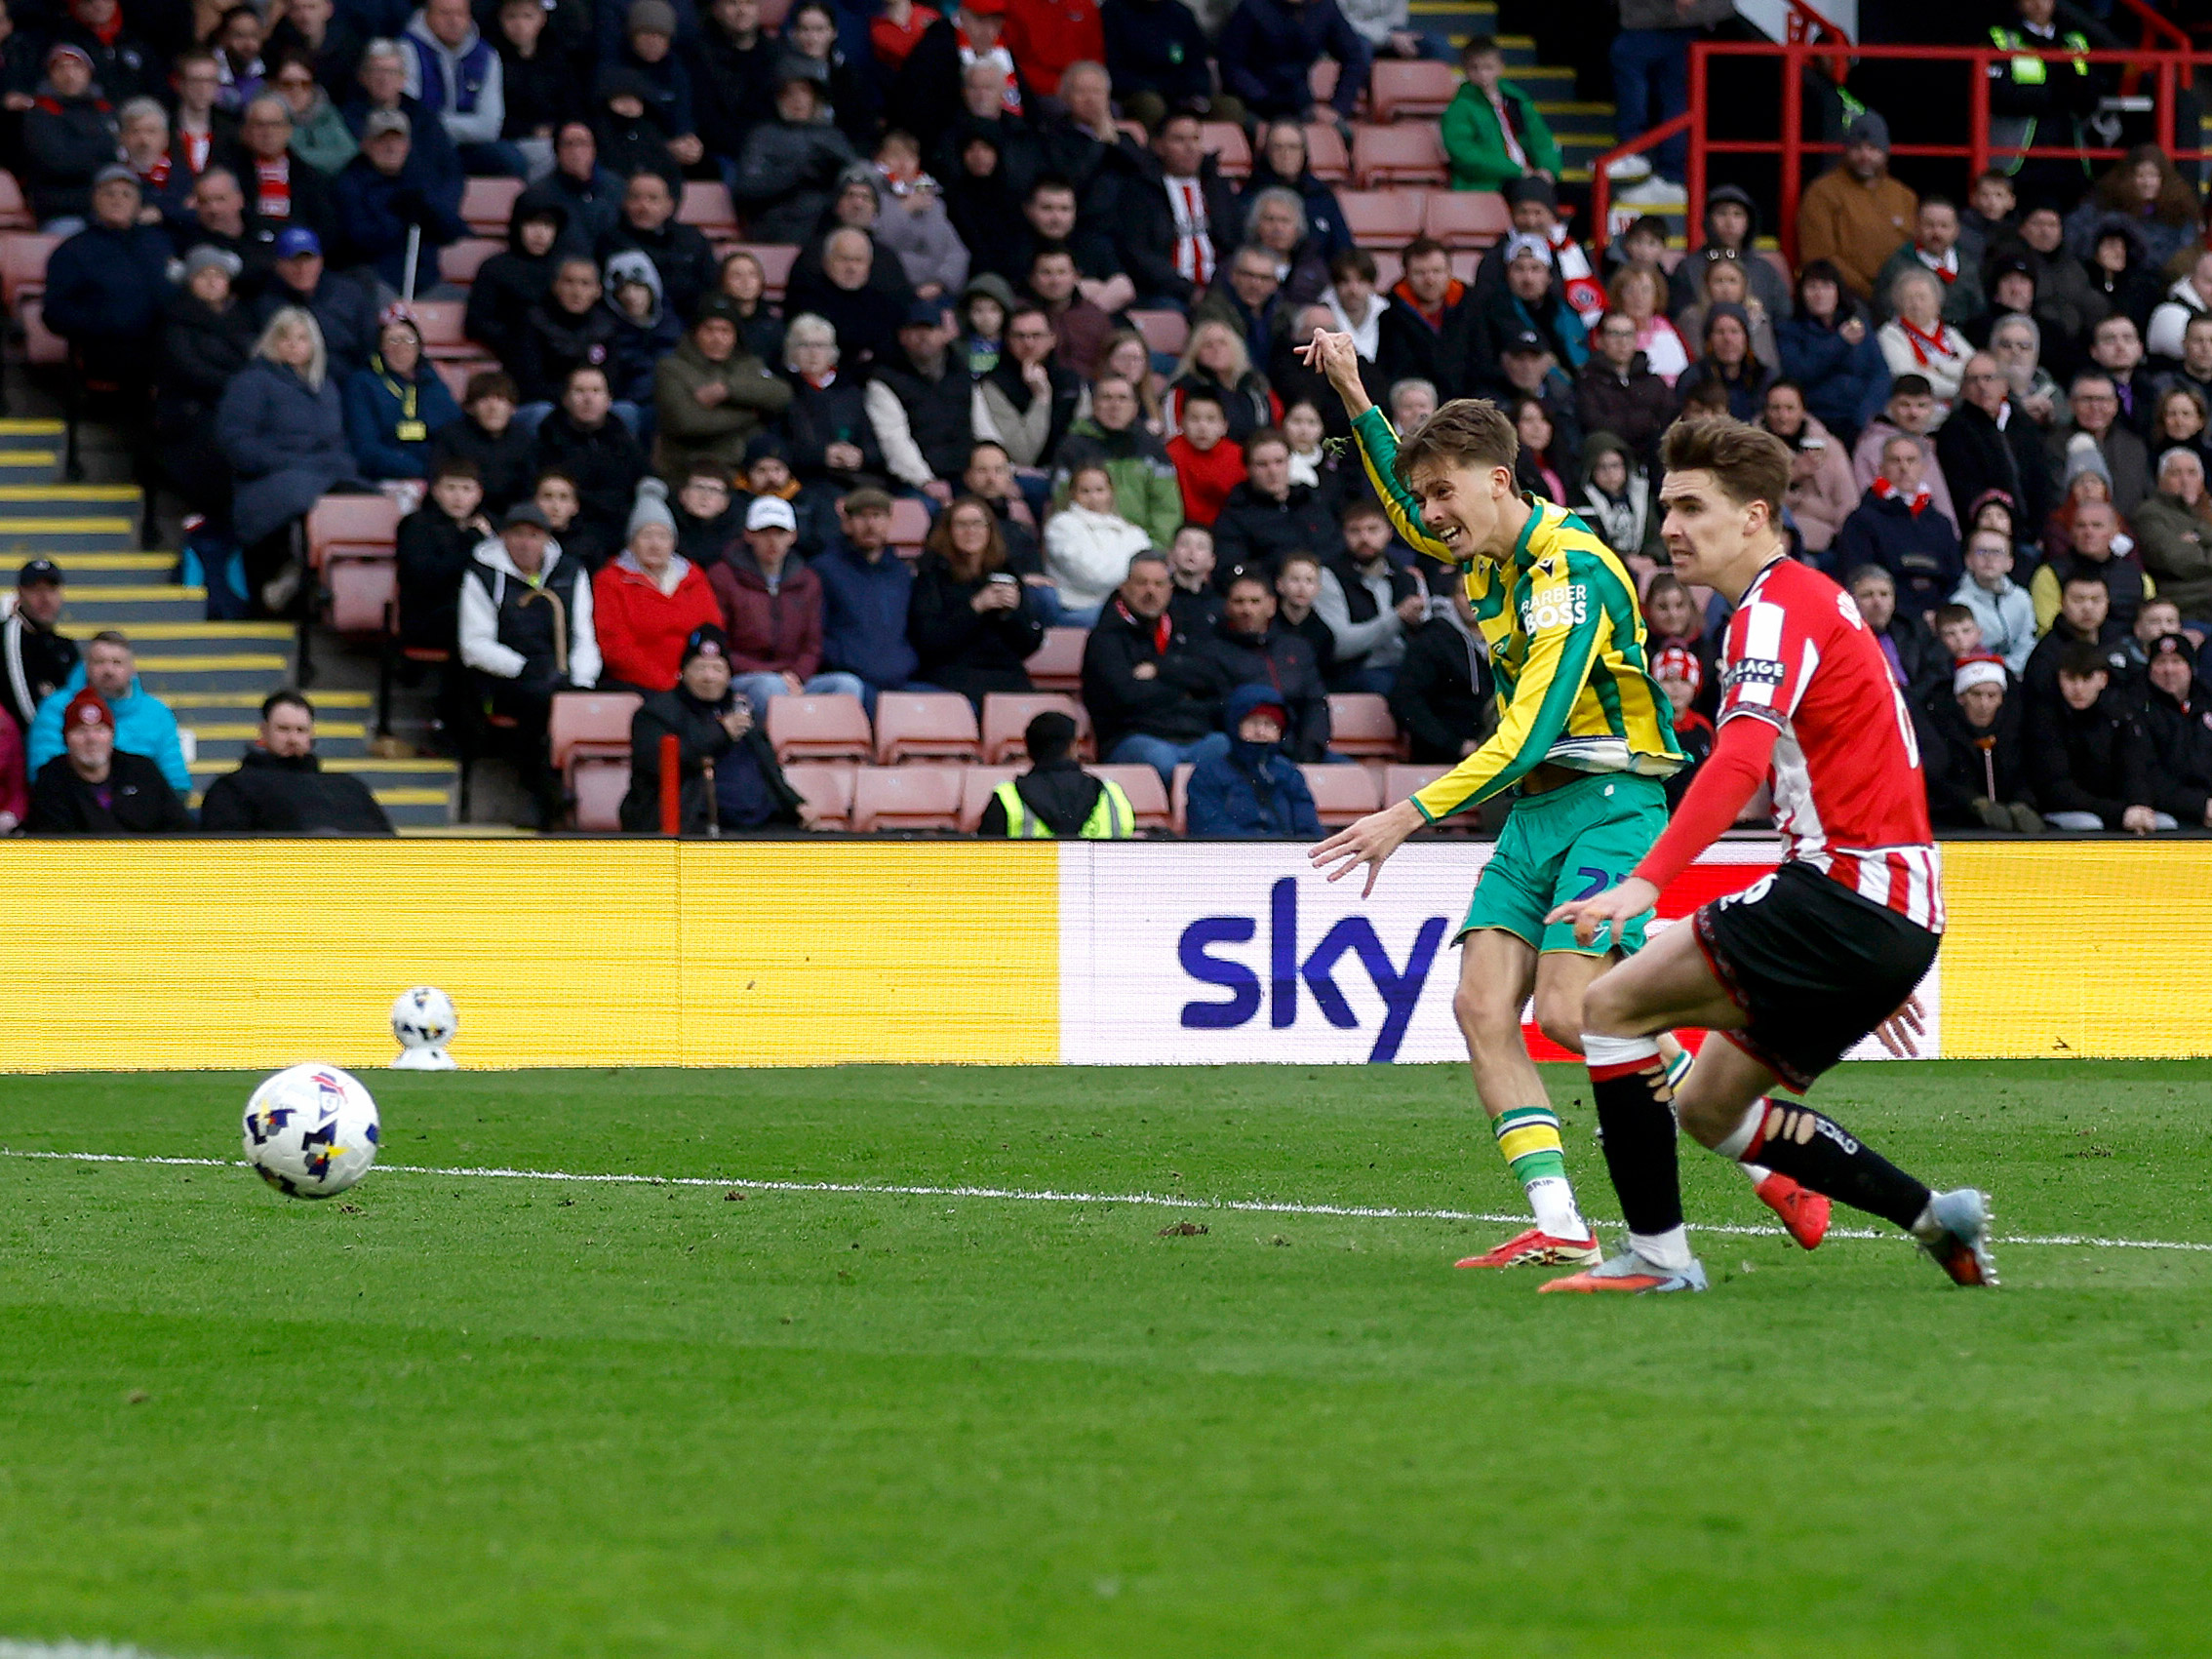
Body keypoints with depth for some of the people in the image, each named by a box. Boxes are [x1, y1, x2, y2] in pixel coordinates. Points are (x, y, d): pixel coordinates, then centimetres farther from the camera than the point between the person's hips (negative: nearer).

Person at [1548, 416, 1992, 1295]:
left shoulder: (1777, 606, -10)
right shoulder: (1813, 602, 22)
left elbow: (1739, 762, -28)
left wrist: (1646, 882, -38)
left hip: (1848, 893, -10)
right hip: (1895, 916, 10)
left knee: (1613, 1004, -11)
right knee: (1706, 1107, 15)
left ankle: (1658, 1255, -11)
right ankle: (1935, 1217, 14)